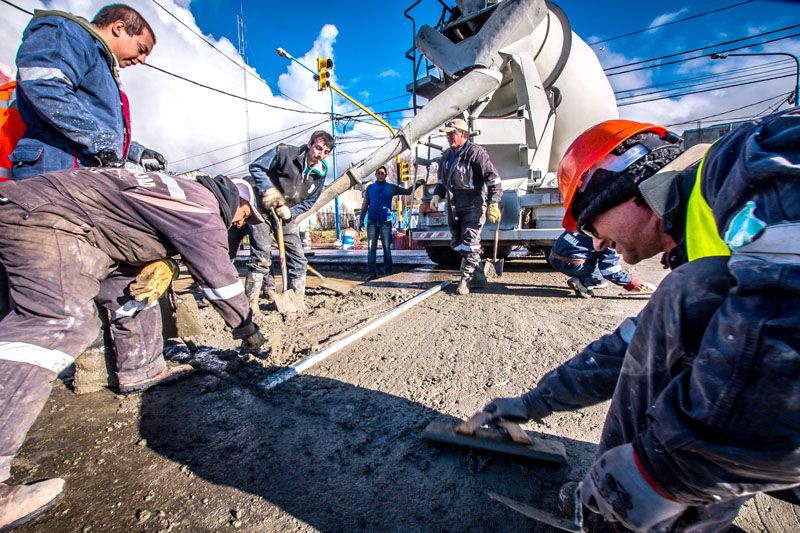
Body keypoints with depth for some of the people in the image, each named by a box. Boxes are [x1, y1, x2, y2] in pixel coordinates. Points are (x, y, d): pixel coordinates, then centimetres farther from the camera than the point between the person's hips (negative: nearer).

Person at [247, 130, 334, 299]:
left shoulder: (320, 174, -3)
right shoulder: (284, 152, -17)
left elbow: (309, 202, 2)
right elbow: (256, 167, -14)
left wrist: (291, 212, -15)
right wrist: (268, 190, -28)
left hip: (289, 214, 5)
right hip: (263, 208, -4)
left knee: (298, 257, 0)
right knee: (261, 253, -12)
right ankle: (251, 302, -4)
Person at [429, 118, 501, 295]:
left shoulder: (475, 152, -11)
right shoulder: (447, 155, 15)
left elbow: (493, 178, -15)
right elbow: (442, 179, 29)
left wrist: (493, 204, -21)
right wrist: (437, 194, 13)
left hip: (473, 205, -8)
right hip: (453, 206, 8)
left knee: (469, 242, -10)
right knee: (457, 242, 11)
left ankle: (465, 280, 0)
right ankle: (478, 277, 24)